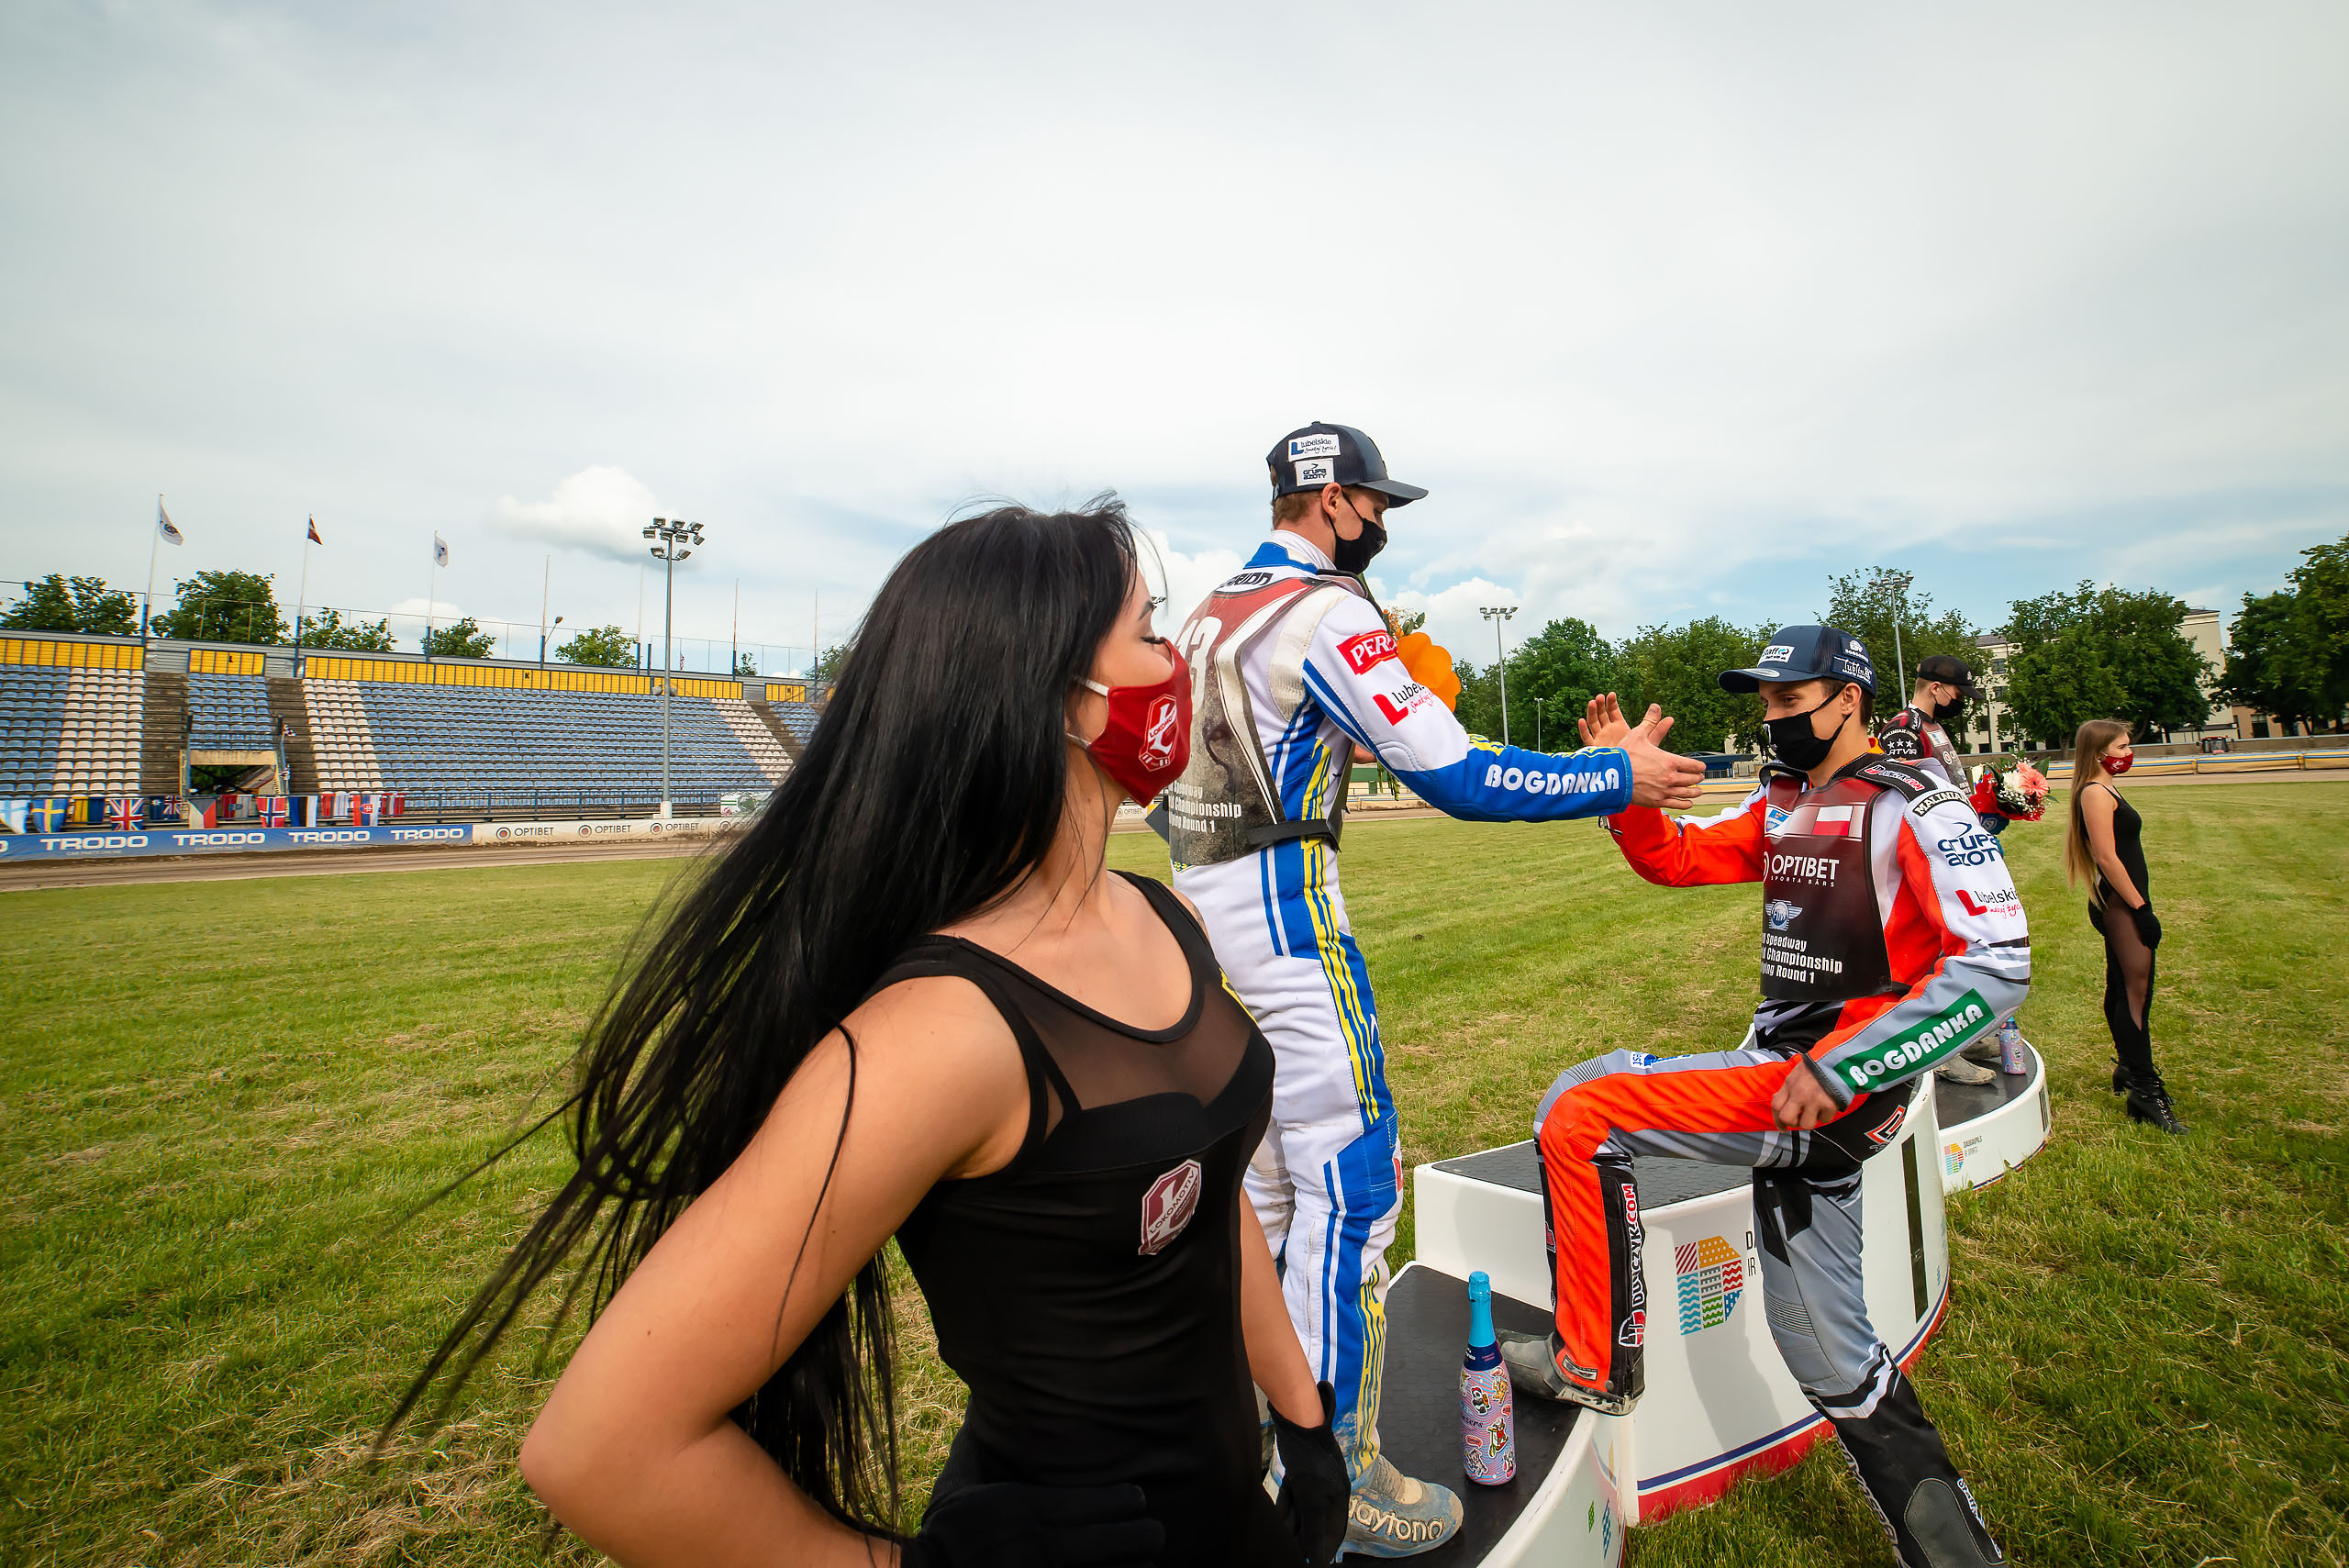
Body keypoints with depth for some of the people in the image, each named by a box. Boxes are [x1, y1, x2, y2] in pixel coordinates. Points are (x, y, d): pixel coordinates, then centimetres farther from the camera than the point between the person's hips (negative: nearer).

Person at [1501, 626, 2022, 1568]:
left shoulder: (1912, 807, -11)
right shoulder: (1782, 804, 13)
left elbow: (1998, 965, -19)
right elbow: (1675, 859, 16)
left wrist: (1838, 1068, -26)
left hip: (1833, 1088, -8)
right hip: (1777, 1069, 8)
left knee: (1578, 1117, -14)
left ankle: (1594, 1365, 1)